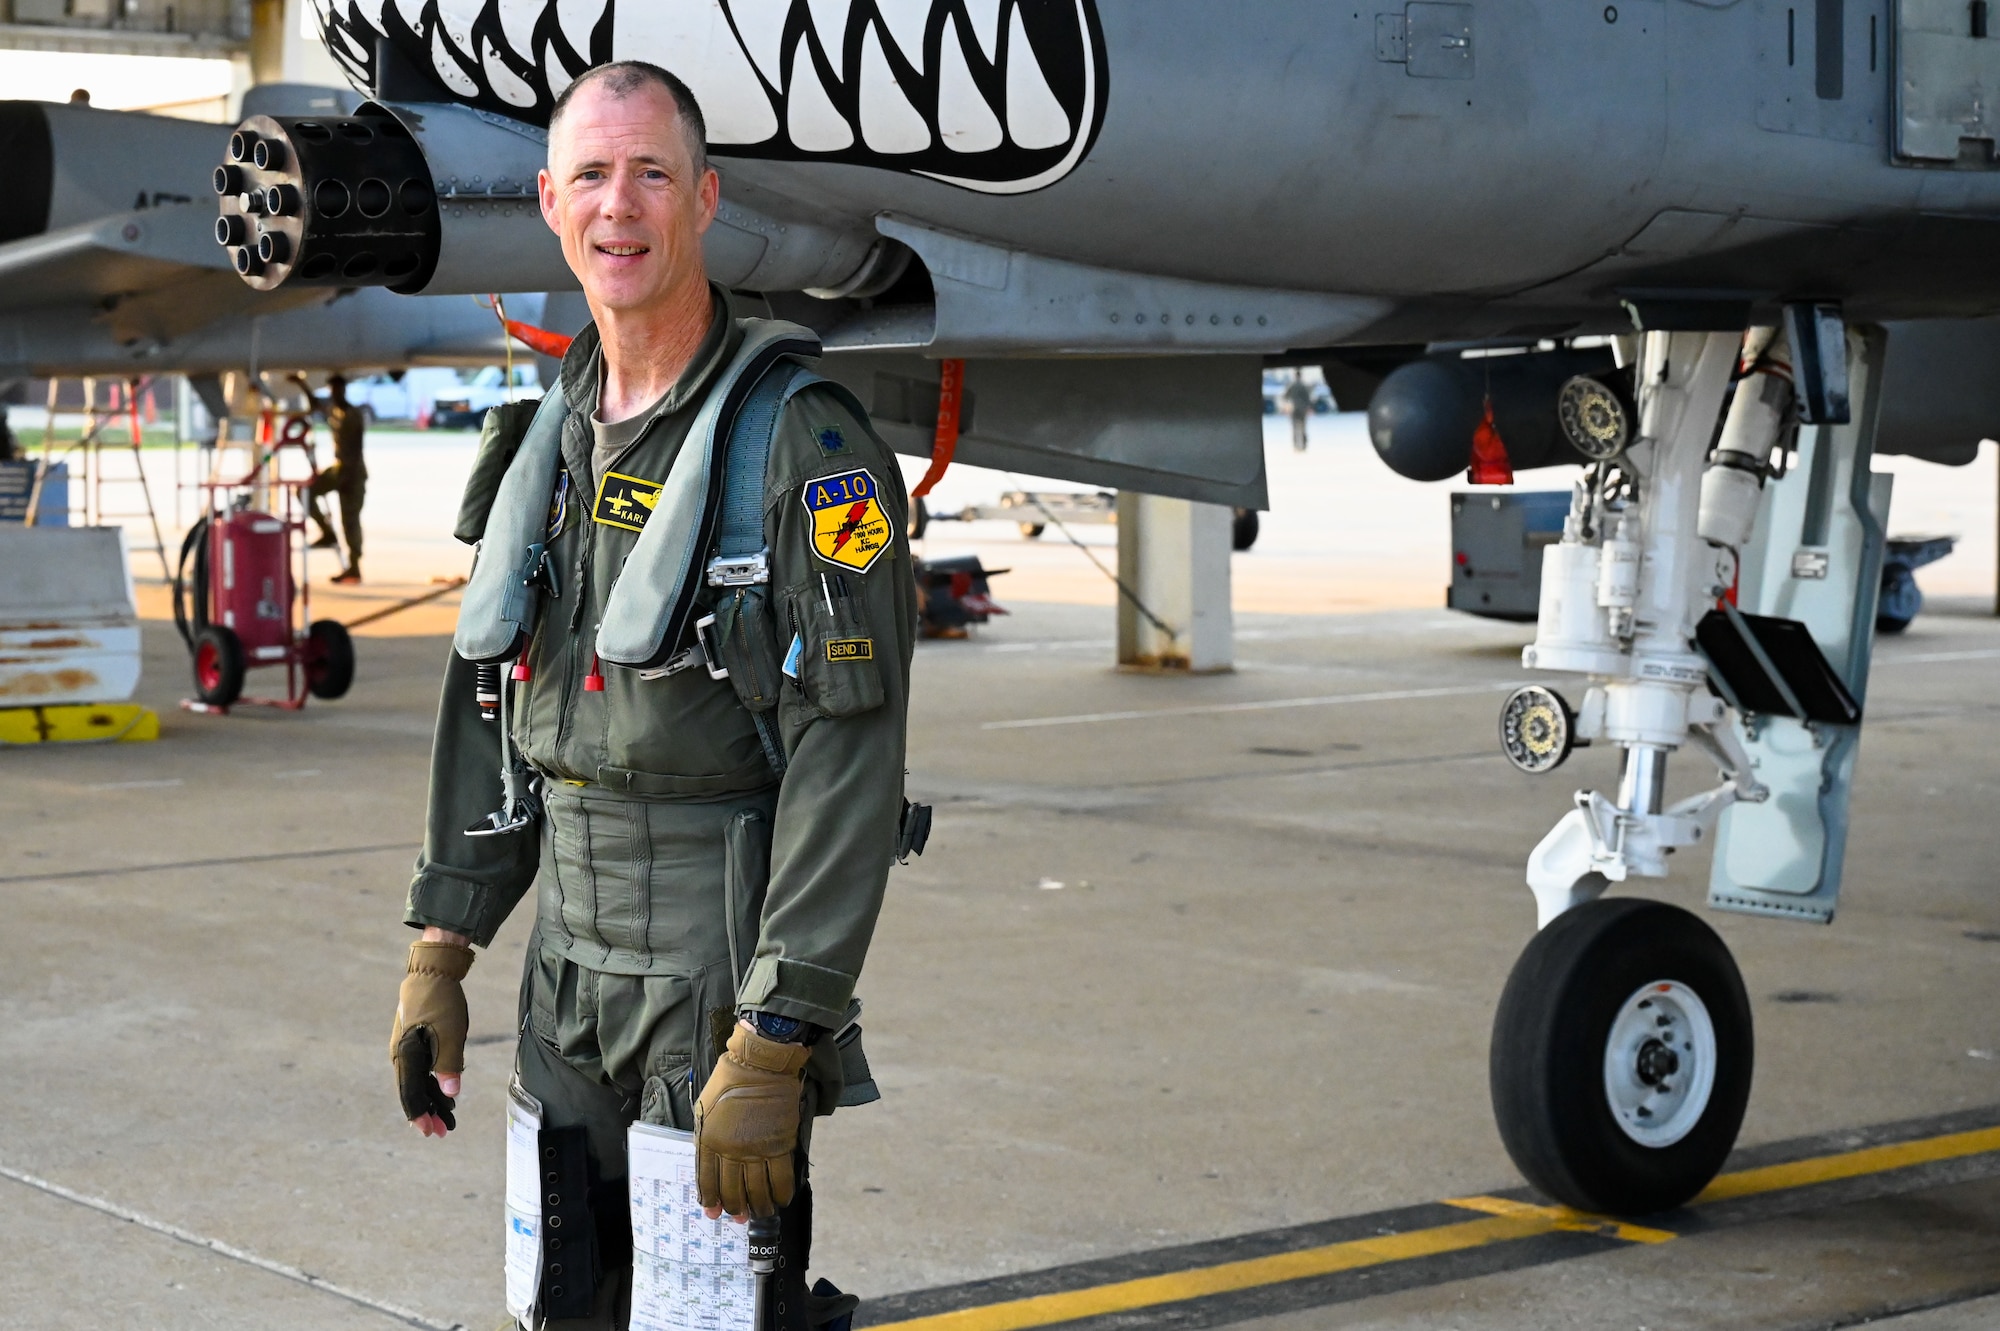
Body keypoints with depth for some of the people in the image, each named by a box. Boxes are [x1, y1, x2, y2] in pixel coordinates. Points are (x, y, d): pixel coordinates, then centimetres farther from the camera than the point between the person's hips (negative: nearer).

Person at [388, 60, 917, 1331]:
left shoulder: (803, 440, -13)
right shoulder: (550, 437, 10)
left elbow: (847, 760, -18)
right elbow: (490, 701, 16)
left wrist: (776, 1045, -22)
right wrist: (442, 950, 12)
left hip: (726, 971, -7)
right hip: (569, 964, 7)